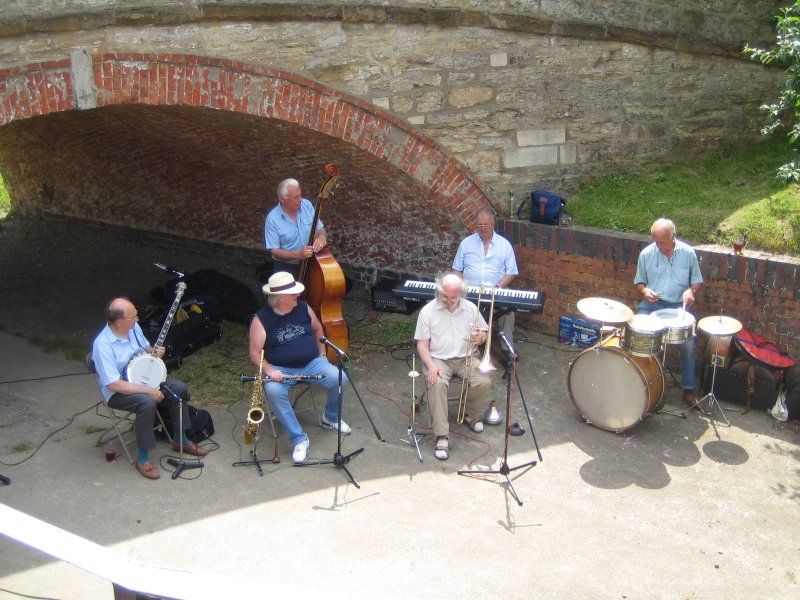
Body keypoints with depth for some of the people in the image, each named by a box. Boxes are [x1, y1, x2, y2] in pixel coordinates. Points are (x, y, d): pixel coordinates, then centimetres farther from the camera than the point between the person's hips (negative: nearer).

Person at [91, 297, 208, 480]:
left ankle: (180, 440, 8)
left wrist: (155, 352, -9)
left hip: (144, 377, 8)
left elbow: (146, 348, 16)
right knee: (147, 402, -34)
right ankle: (142, 457, -18)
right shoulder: (102, 345, -28)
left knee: (180, 388, -8)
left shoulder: (133, 327, -5)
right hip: (118, 392, -8)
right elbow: (114, 384, -30)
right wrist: (149, 390, -29)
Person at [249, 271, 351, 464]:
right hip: (280, 369, -3)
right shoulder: (261, 319, -10)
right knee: (273, 391, -36)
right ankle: (299, 439, -25)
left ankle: (330, 417, 11)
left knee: (340, 379, -20)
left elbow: (318, 329, 20)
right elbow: (255, 353, -9)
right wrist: (269, 371, -25)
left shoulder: (303, 308, 2)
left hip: (311, 363, 3)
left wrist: (322, 355, 13)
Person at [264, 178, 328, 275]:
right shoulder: (272, 219, -14)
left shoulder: (307, 205, -3)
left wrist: (321, 237, -21)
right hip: (285, 267, -3)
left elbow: (320, 230, 3)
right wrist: (297, 254, -27)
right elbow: (274, 251, -12)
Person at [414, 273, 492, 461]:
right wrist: (431, 366, -20)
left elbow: (484, 333, 13)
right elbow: (422, 343, -4)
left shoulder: (470, 308, 3)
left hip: (466, 357, 2)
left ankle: (470, 415, 9)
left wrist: (481, 338, -13)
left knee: (484, 382, -24)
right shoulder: (428, 311, -4)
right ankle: (441, 437, -28)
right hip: (439, 359, -2)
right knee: (437, 383, -33)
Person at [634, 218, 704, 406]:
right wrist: (645, 290, -11)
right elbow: (639, 282, 11)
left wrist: (691, 291, -15)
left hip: (678, 305, -1)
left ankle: (688, 388, -3)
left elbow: (698, 282, 7)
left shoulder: (688, 253, -2)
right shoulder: (646, 254, 0)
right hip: (651, 304, 1)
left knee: (688, 341, -23)